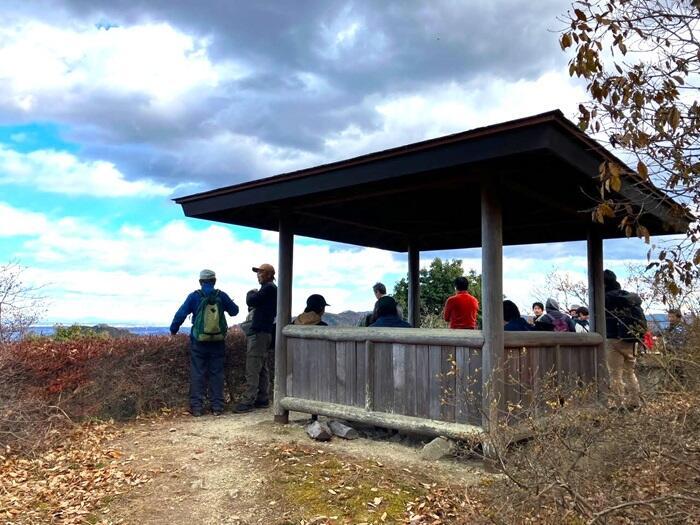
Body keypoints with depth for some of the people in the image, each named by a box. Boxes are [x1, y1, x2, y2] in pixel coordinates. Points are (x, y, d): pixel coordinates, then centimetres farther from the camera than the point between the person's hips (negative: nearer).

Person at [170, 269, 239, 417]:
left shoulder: (194, 296, -6)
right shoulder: (221, 296, -3)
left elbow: (180, 314, -3)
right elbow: (234, 311, 11)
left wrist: (173, 330, 13)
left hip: (199, 342, -1)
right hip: (218, 342, 1)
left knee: (197, 374, 6)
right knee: (217, 374, 9)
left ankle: (196, 406, 7)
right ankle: (217, 406, 11)